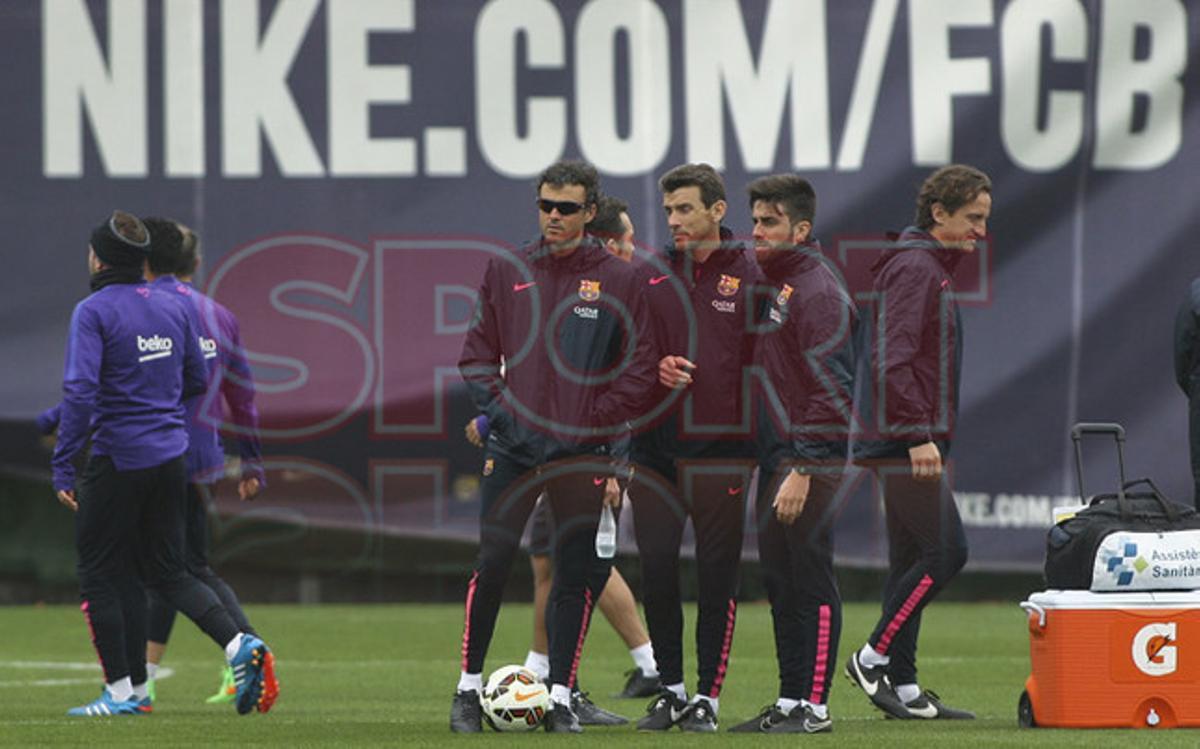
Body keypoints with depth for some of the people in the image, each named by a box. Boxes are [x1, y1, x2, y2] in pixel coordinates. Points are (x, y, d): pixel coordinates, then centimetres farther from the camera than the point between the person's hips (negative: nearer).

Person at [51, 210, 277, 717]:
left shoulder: (94, 312, -12)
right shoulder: (171, 309, 9)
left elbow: (80, 391, -21)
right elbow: (196, 382, 16)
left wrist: (63, 466, -19)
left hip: (117, 461, -6)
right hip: (171, 458, 6)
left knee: (100, 574, 6)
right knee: (167, 571, 14)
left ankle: (122, 692, 6)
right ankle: (240, 646, -6)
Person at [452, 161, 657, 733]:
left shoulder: (616, 279, 2)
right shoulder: (507, 272, 8)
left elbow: (639, 369, 1)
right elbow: (478, 352, 11)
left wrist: (594, 423, -8)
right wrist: (498, 409, -4)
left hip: (583, 451, -1)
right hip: (513, 446, 1)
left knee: (578, 574, 0)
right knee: (492, 564, -6)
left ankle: (561, 697, 8)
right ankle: (469, 687, 6)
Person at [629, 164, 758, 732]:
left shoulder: (749, 277, -1)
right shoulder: (650, 276, 10)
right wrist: (654, 368, -5)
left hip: (721, 449, -3)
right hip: (656, 445, 3)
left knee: (717, 577, 0)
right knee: (656, 569, 2)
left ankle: (708, 697, 8)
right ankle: (670, 690, 15)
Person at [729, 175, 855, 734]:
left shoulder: (818, 291, -13)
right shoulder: (769, 284, 16)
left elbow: (831, 392, -19)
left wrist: (802, 471, -23)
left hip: (809, 462, -9)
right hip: (774, 457, 9)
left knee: (810, 582, -6)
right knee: (779, 581, 11)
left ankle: (814, 705, -3)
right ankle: (789, 702, 15)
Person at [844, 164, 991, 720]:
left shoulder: (933, 268, 19)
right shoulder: (914, 268, -13)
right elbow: (892, 360, -22)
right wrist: (919, 436, -23)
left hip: (907, 442, 10)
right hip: (905, 440, -10)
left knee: (911, 560, 9)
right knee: (945, 552, -11)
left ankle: (903, 689, 10)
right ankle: (873, 658, -3)